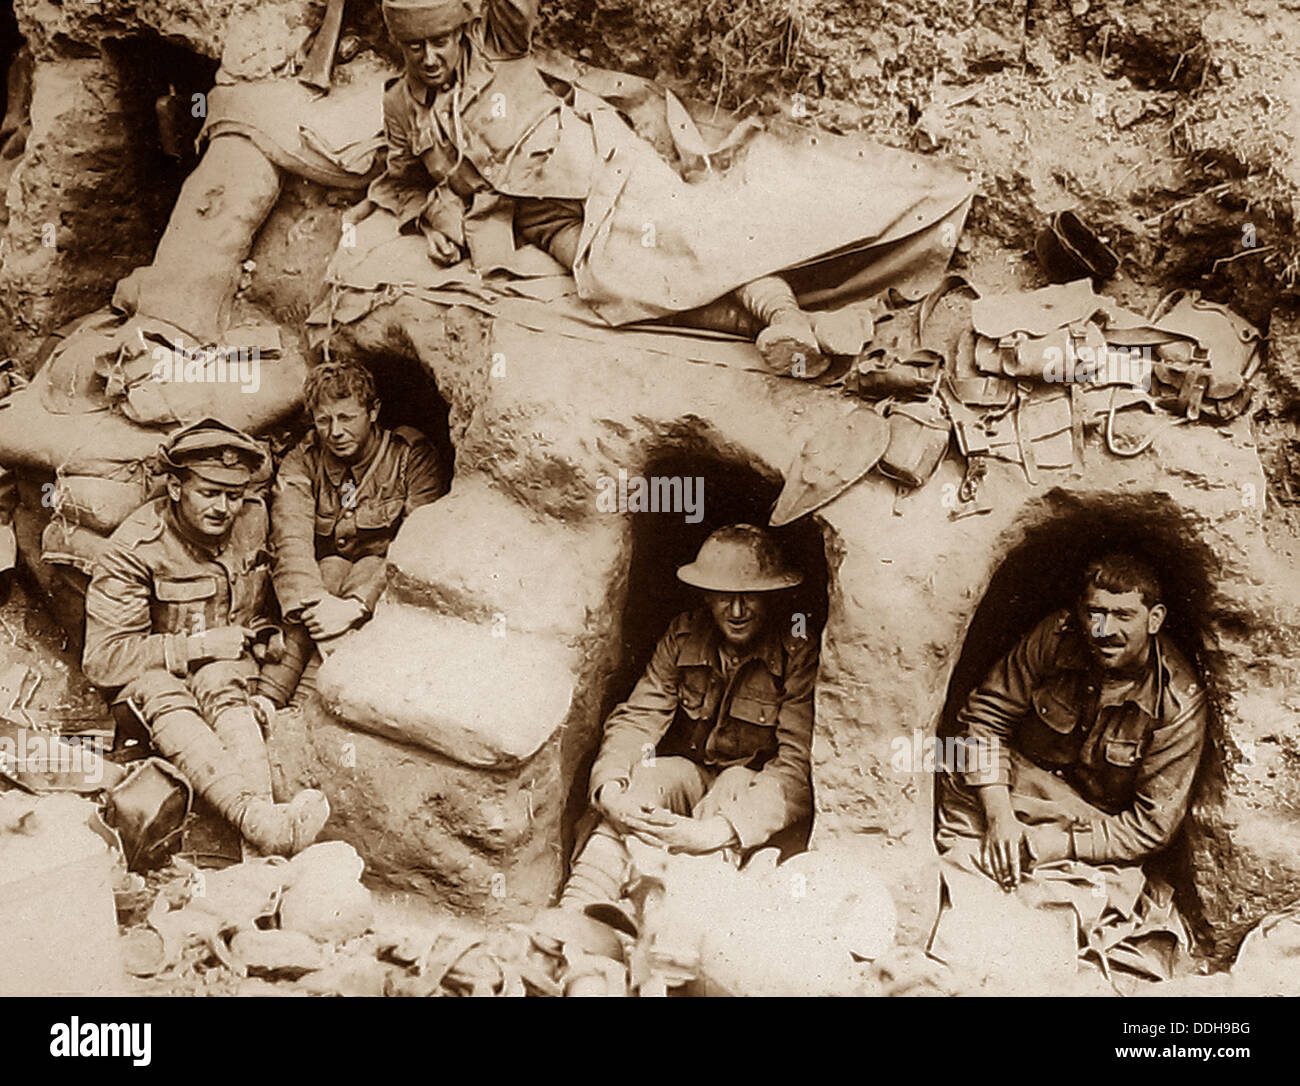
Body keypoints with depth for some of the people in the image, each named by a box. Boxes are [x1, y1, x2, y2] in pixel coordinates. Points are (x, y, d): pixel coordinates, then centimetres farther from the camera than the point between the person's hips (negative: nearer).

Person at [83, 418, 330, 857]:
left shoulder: (255, 521, -6)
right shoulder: (133, 549, -18)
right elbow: (102, 659, -19)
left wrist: (266, 632, -4)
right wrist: (199, 646, -22)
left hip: (227, 665, 3)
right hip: (149, 673, -2)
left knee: (220, 684, -34)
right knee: (165, 701, -37)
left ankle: (264, 812, -58)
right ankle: (258, 821, -61)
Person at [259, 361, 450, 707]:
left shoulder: (412, 456, -10)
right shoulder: (302, 463, -1)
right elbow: (291, 542, -17)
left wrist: (356, 606, -36)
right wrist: (315, 601, -39)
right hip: (326, 584, 2)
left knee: (369, 567, -30)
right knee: (333, 567, -28)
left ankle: (301, 702, -41)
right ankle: (267, 699, -38)